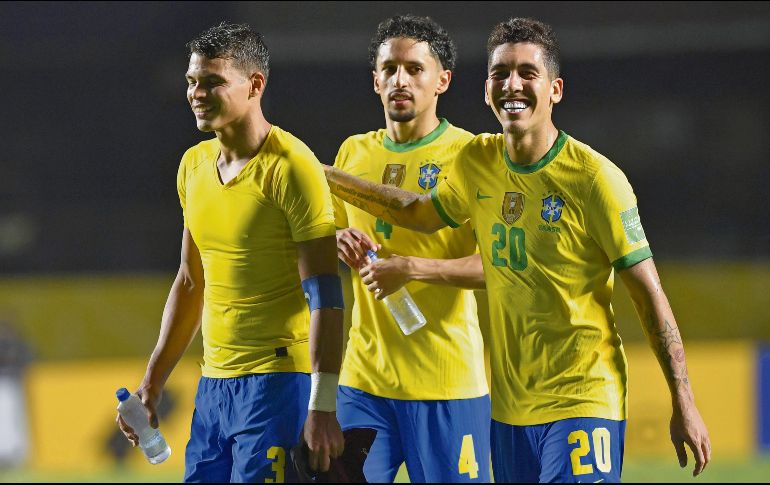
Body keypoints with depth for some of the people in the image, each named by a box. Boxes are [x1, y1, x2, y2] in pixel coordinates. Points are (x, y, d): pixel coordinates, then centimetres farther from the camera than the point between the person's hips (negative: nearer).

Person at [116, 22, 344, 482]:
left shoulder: (290, 167, -12)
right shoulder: (194, 165, 12)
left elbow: (325, 297, -16)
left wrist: (322, 407, -22)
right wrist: (152, 382, 20)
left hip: (278, 380, -7)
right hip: (215, 382, 7)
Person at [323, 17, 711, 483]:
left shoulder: (595, 178, -12)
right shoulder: (478, 161, 4)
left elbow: (651, 297, -9)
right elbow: (423, 213, 27)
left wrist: (684, 406, -11)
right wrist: (328, 178, 25)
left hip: (583, 404, -6)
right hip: (508, 407, 6)